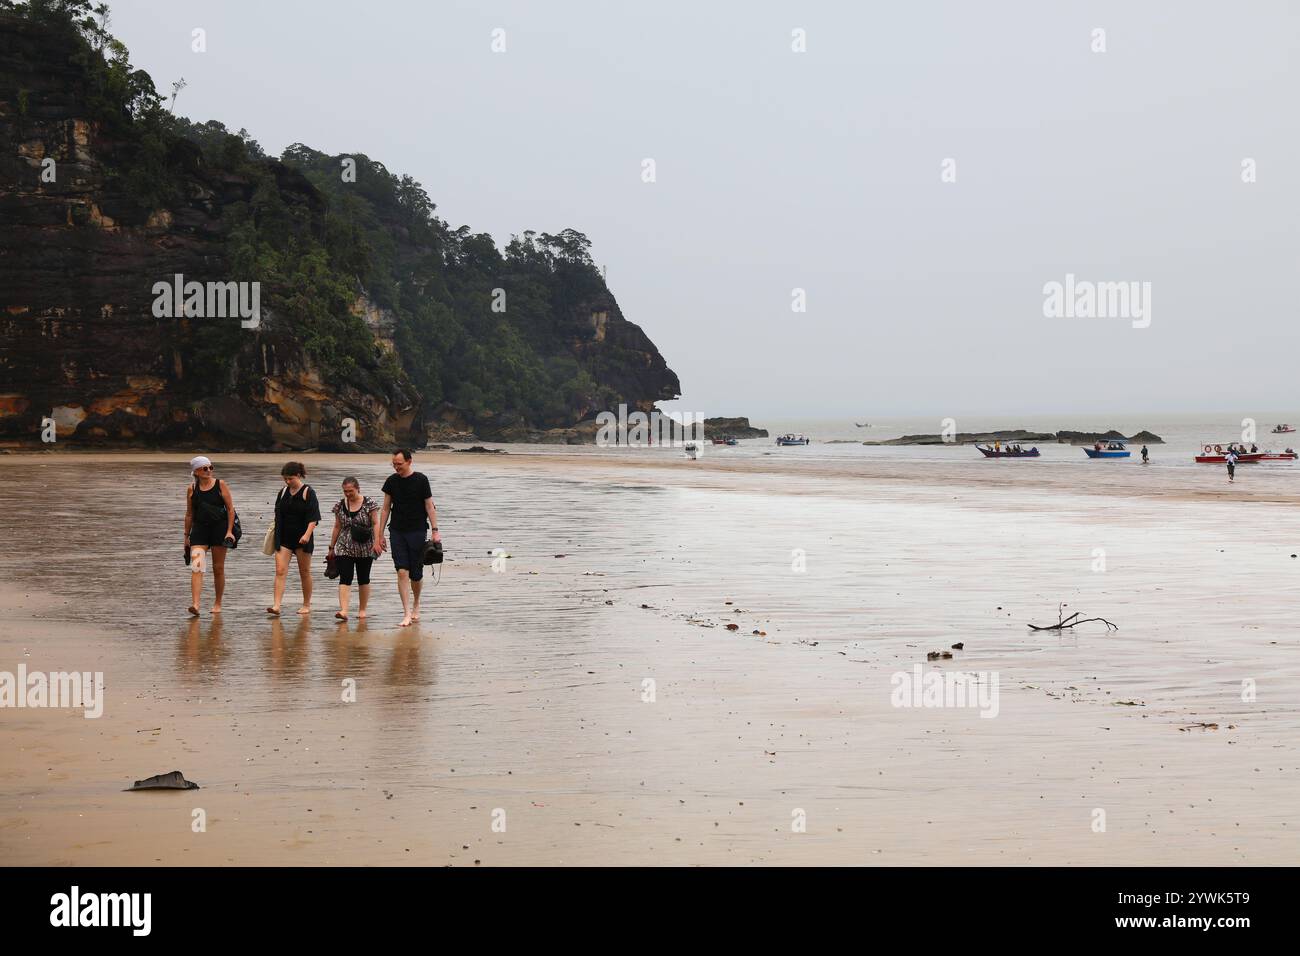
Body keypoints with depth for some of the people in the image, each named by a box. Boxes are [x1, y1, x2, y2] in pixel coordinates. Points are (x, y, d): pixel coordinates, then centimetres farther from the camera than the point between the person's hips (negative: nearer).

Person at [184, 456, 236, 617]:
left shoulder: (220, 485, -1)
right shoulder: (192, 490, 6)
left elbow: (230, 508, -1)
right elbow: (189, 514, 14)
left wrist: (229, 531, -9)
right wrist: (186, 536, 14)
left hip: (219, 528, -1)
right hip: (199, 529, 1)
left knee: (218, 568, 7)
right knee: (196, 567, -14)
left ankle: (217, 603, 20)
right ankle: (195, 604, -22)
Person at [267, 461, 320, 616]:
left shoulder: (308, 492, -6)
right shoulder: (283, 493, 9)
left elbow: (313, 518, -13)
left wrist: (307, 534, -25)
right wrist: (276, 537, 17)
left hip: (301, 539, -4)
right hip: (284, 538, 4)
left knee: (304, 572, 7)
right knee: (280, 571, -8)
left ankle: (307, 605, 19)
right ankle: (276, 606, -16)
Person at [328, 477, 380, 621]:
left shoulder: (369, 503, -4)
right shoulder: (340, 506, 6)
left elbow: (375, 524, -5)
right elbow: (337, 527, 12)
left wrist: (377, 541, -16)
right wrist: (331, 547, 14)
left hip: (365, 549, -2)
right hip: (344, 548, 2)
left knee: (363, 579, 7)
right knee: (345, 579, -11)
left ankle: (362, 610, 19)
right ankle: (343, 610, -21)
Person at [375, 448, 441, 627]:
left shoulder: (421, 480, -4)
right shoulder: (391, 481, 5)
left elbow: (429, 507, -1)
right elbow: (386, 509, 10)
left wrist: (435, 531, -9)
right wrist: (380, 535, 9)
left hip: (417, 532, -2)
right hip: (397, 532, 2)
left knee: (416, 575, 3)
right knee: (402, 572, -9)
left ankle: (416, 605, 30)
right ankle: (407, 614, -8)